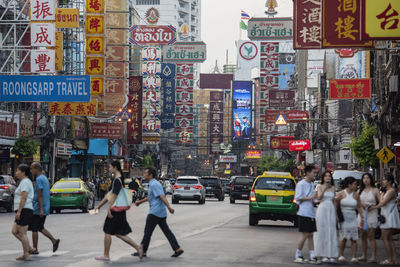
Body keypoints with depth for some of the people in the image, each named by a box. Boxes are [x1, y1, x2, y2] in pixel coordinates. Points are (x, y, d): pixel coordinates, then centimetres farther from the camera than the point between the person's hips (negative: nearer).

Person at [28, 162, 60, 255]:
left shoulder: (39, 179, -15)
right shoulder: (44, 178, 15)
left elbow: (40, 195, -21)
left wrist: (41, 210, -24)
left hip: (38, 209, -9)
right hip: (45, 209, 9)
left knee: (34, 229, -1)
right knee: (40, 228, 17)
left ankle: (35, 249, 4)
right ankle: (54, 241, 7)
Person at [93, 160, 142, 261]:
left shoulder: (117, 180, -15)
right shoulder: (118, 179, 17)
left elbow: (114, 196, -22)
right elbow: (109, 194, 23)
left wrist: (109, 209, -24)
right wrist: (99, 205, 25)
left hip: (116, 210, -10)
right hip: (120, 210, 10)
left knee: (107, 232, 1)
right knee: (118, 233, 12)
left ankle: (106, 255, 9)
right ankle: (138, 247, 7)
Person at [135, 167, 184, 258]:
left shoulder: (154, 184, -13)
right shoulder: (153, 184, 18)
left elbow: (162, 196, -24)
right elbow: (150, 197, 35)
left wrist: (169, 207, -33)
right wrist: (140, 202, 45)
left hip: (155, 212, -10)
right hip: (161, 213, 10)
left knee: (148, 232, 0)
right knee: (166, 231, 6)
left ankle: (143, 251, 7)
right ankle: (177, 249, 0)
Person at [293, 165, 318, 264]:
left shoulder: (312, 184, 16)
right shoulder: (301, 184, -8)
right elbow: (298, 198, -12)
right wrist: (309, 198, -16)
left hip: (311, 213, 8)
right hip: (304, 213, -8)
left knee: (311, 235, 7)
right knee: (305, 234, -7)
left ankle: (312, 256, 8)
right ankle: (298, 255, 3)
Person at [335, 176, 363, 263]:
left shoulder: (356, 195, 8)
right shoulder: (341, 193, 0)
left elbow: (359, 207, 12)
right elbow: (336, 205, 3)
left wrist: (362, 217, 3)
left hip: (353, 218, 3)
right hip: (343, 218, -3)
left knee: (354, 239, -3)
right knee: (344, 238, -7)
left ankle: (354, 257, -3)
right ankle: (341, 256, 5)